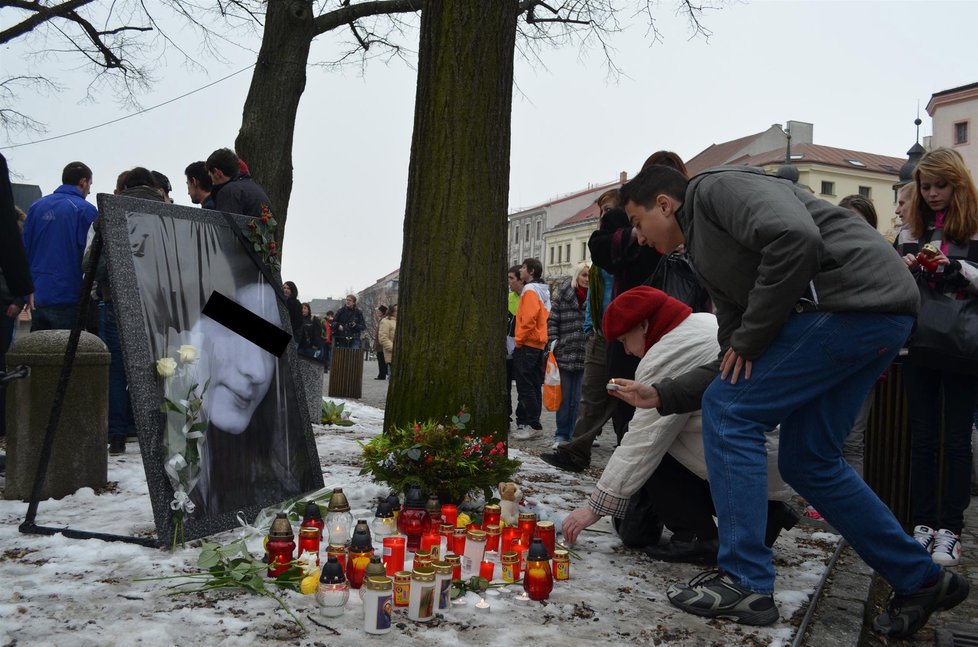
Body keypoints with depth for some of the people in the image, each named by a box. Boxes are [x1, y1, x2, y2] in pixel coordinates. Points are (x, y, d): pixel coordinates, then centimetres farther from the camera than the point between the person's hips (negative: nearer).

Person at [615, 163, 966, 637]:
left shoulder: (717, 188, -2)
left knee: (727, 411, -7)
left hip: (856, 295, -10)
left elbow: (795, 239, -23)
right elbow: (734, 367, 21)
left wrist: (750, 337, -13)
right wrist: (661, 395, 16)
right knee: (807, 462, 14)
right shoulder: (707, 257, 24)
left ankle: (744, 582, -1)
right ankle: (919, 581, 26)